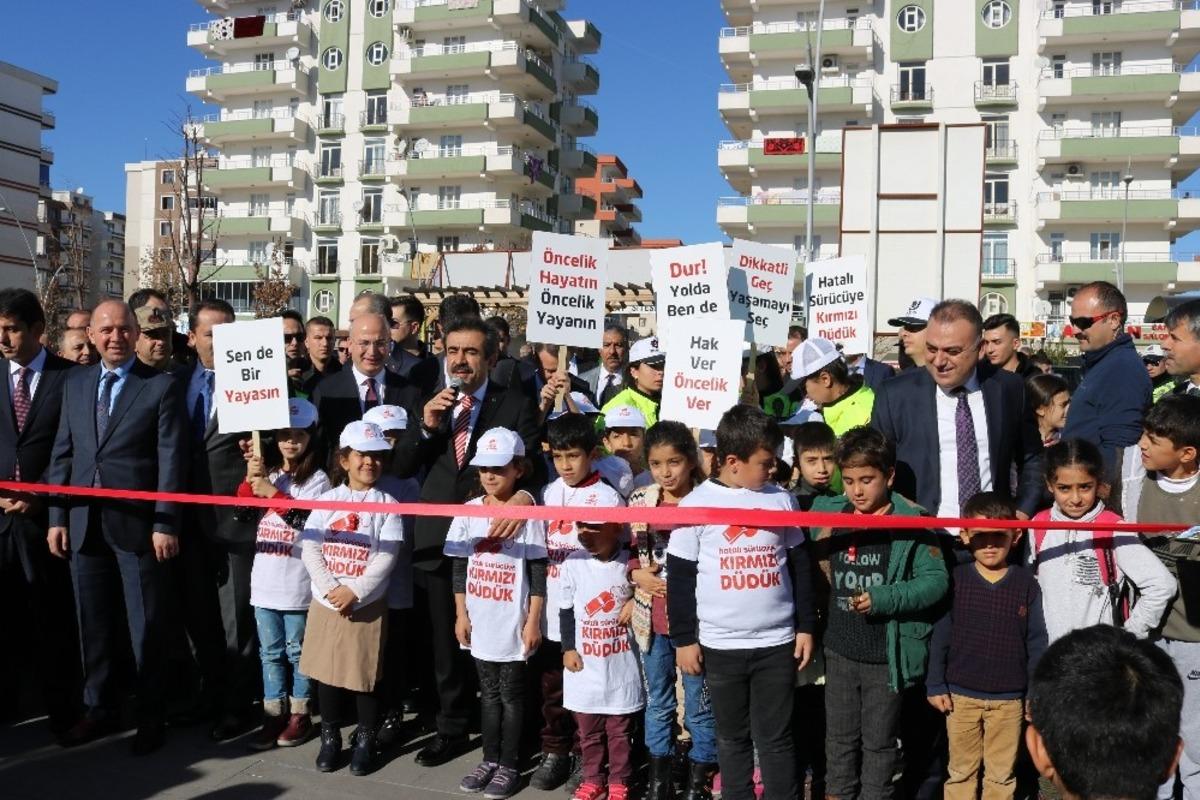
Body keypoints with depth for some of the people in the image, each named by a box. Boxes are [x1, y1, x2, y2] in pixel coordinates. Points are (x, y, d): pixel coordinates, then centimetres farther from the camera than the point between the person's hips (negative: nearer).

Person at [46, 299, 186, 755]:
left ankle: (152, 717, 16)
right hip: (84, 524, 5)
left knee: (146, 626, 4)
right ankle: (99, 708, 29)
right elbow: (62, 454, 13)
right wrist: (57, 517, 7)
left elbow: (170, 460, -8)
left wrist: (165, 524, -13)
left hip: (136, 524, -5)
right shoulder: (75, 384, 12)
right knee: (92, 623, 14)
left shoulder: (161, 386, -3)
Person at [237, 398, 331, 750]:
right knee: (270, 652, 12)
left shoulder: (317, 478, -6)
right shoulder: (266, 472, 11)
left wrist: (272, 493, -17)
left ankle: (300, 714, 17)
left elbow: (307, 520, -16)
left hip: (297, 582, -5)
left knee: (296, 651, 6)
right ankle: (274, 715, 20)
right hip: (264, 579, 5)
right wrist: (250, 479, -10)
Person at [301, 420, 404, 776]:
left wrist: (354, 591, -17)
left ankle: (365, 740, 20)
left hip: (367, 604, -2)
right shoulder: (327, 500, 3)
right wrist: (330, 589, -14)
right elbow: (309, 548, -2)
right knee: (327, 670, 10)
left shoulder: (386, 503, -3)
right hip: (326, 601, 2)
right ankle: (330, 737, 26)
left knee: (365, 672, 4)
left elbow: (386, 557, -10)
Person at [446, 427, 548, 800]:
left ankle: (509, 765, 18)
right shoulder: (469, 512, 2)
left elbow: (538, 573, -8)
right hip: (480, 622, 4)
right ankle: (490, 759, 27)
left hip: (513, 624, -4)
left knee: (511, 695, 7)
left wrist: (533, 622, -10)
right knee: (488, 693, 15)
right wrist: (461, 614, 5)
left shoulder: (528, 514, -10)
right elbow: (459, 567, 7)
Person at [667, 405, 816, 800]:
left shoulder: (781, 499, 2)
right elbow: (680, 577, -1)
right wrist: (683, 639, -2)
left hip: (778, 642, 1)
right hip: (720, 645, -1)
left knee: (776, 738, 9)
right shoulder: (697, 504, -5)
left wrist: (806, 626, 7)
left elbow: (799, 566, 9)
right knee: (732, 737, 14)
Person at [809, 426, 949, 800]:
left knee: (879, 742, 13)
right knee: (840, 739, 17)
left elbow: (936, 580, -12)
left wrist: (883, 599, -23)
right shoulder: (826, 514, 0)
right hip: (839, 651, 3)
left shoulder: (912, 522, -12)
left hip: (888, 654, -3)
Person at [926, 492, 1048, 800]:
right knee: (961, 772, 14)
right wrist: (936, 686, -3)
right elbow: (939, 636, -2)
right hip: (960, 696, 0)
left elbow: (1036, 642, 1)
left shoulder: (1026, 583, -4)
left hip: (1009, 699, 0)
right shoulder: (955, 580, -5)